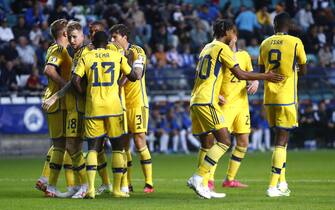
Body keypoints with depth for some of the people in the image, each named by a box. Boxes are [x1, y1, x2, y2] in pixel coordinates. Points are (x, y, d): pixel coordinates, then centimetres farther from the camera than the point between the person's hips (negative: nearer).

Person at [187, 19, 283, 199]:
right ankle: (198, 178, -16)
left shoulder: (207, 48, 22)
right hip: (207, 101, -10)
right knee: (224, 141, -10)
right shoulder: (222, 48, -5)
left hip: (195, 101, 10)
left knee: (206, 144, 12)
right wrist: (265, 77, -2)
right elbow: (240, 74, -8)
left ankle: (203, 186, 9)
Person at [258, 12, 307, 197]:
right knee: (281, 140, -4)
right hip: (287, 98, -5)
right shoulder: (295, 43, -5)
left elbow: (262, 71, 14)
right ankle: (273, 186, -9)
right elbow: (303, 70, 3)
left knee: (280, 138, 16)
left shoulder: (265, 43, 7)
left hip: (269, 98, 5)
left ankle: (282, 182, 15)